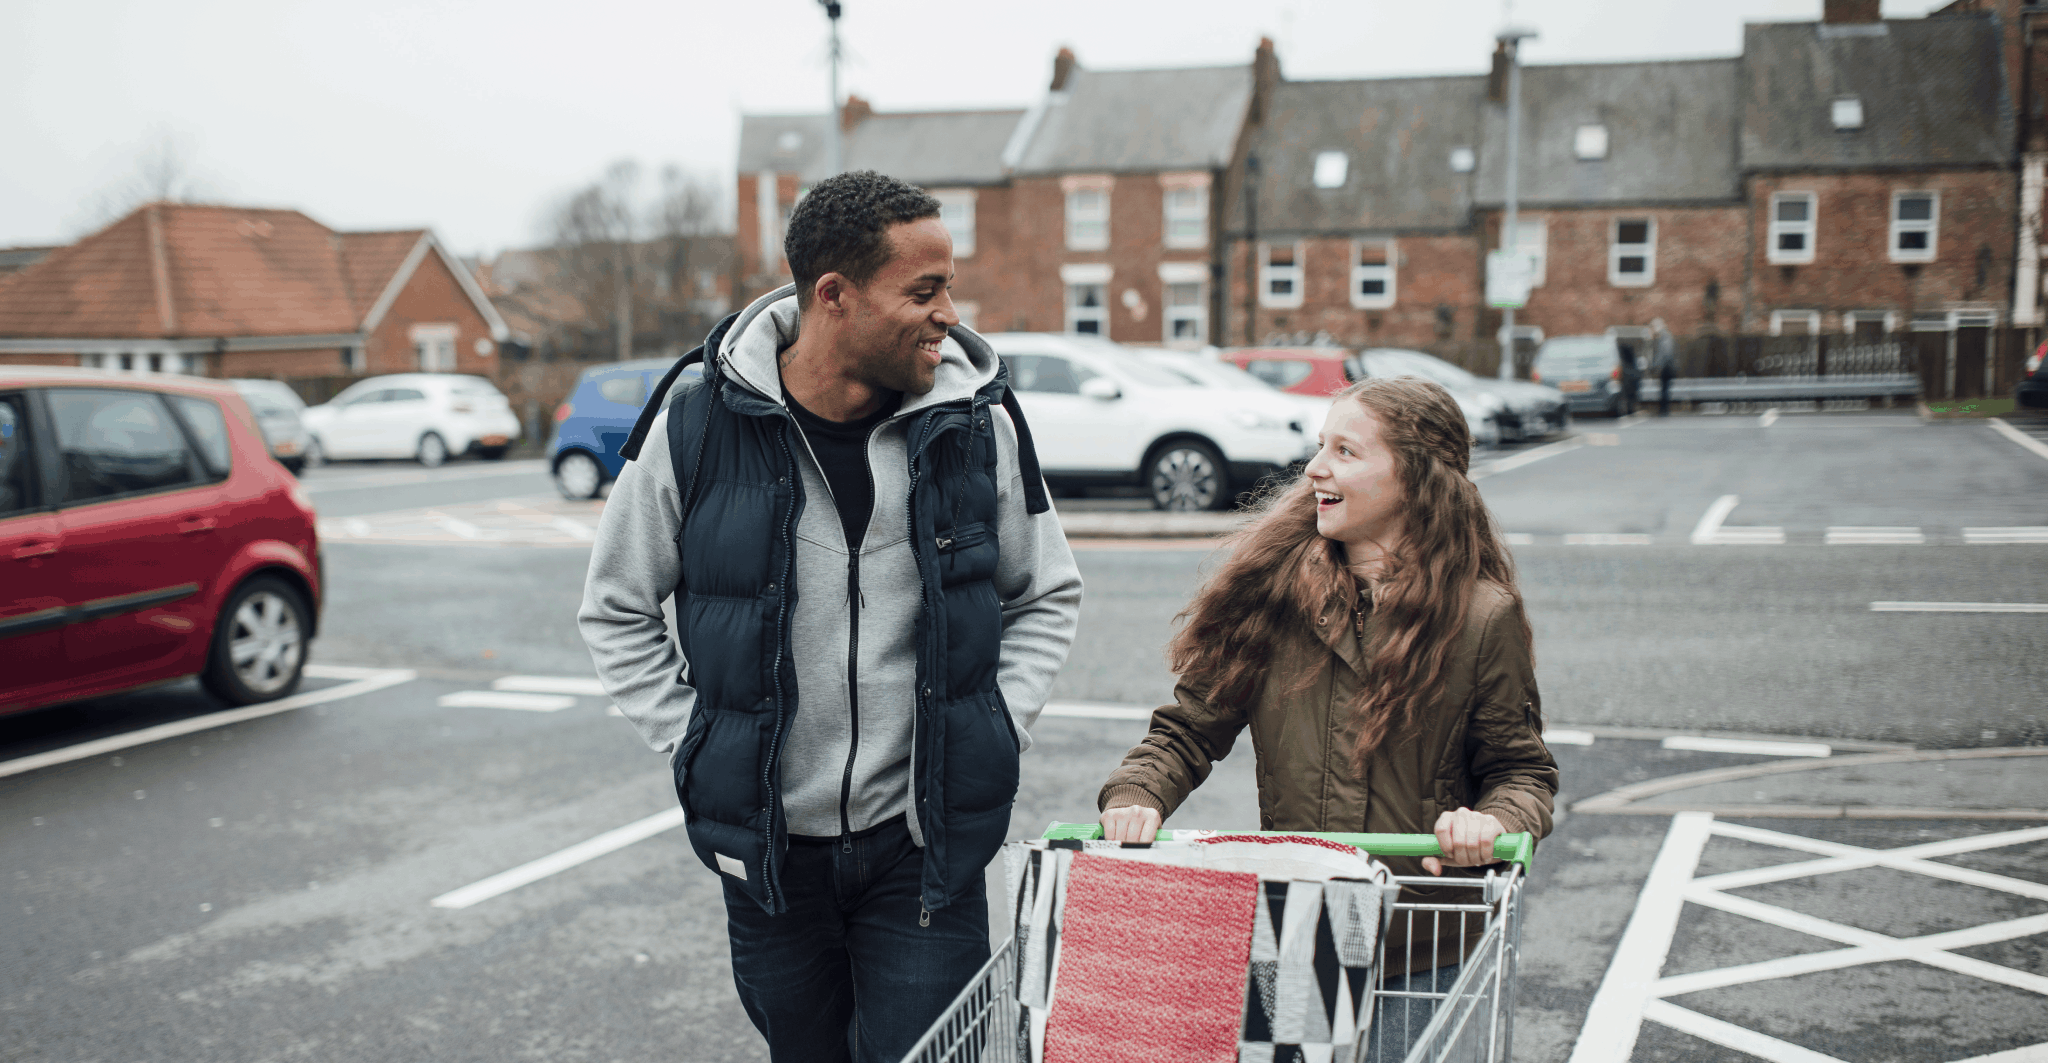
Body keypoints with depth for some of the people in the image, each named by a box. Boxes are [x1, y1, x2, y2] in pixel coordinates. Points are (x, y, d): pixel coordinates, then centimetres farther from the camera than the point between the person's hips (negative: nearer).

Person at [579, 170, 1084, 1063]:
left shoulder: (979, 422, -5)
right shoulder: (699, 429, -9)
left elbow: (1047, 597, 9)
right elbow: (616, 611, 6)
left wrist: (990, 737, -2)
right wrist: (696, 746, -2)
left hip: (926, 848, 0)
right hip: (768, 847, 1)